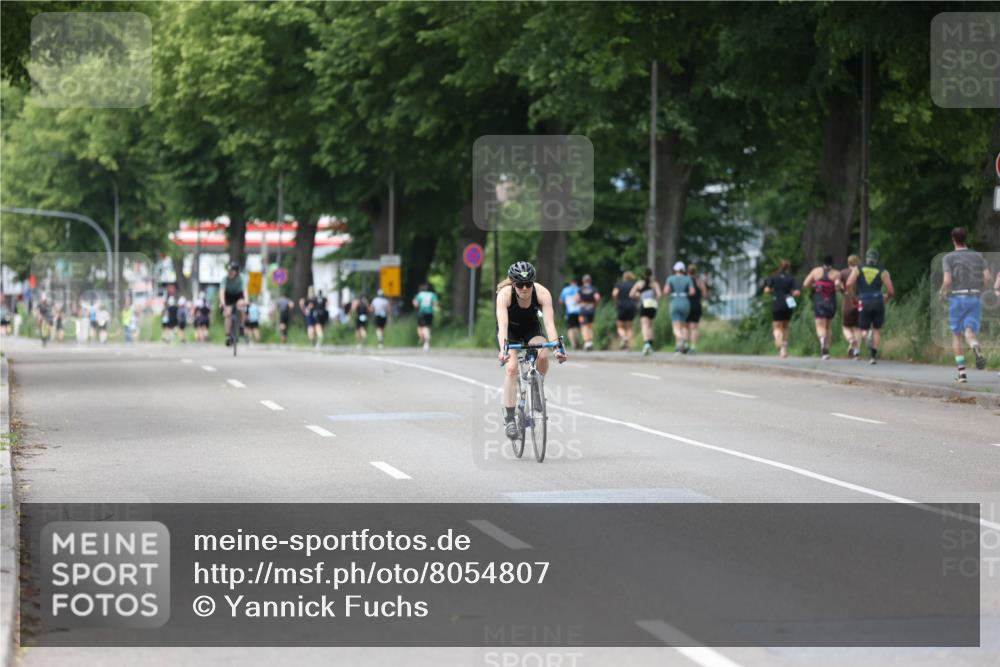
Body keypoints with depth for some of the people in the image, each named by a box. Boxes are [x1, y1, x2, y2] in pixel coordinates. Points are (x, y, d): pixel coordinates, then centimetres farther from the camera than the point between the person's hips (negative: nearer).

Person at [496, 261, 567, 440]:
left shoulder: (542, 293, -30)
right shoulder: (505, 294, -32)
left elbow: (549, 323, -37)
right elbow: (502, 324, -42)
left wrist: (557, 348, -52)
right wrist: (503, 349, -58)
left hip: (532, 328, 1)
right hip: (510, 331, -1)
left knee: (543, 356, -29)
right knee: (511, 367, -23)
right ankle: (509, 417, -16)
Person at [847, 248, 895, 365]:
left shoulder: (858, 270, 9)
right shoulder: (883, 272, 7)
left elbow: (849, 284, -8)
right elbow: (891, 291, 1)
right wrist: (886, 298, 22)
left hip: (864, 304, 0)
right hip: (878, 302, 0)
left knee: (864, 330, 11)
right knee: (877, 330, 15)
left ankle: (868, 336, -26)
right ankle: (873, 356, 6)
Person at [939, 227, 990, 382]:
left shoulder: (948, 258, 1)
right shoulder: (977, 256, 11)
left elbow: (947, 281, -11)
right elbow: (987, 277, 0)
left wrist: (942, 293, 9)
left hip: (957, 298, -2)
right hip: (975, 298, 2)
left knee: (956, 336, 12)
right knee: (970, 334, -7)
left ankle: (962, 373, 4)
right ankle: (977, 350, -46)